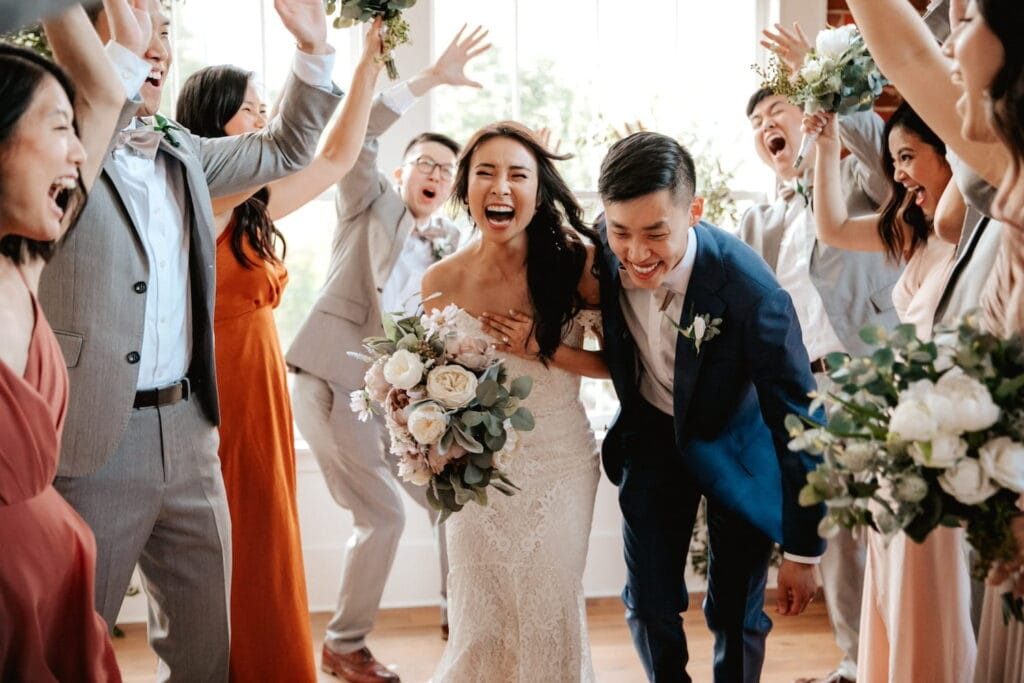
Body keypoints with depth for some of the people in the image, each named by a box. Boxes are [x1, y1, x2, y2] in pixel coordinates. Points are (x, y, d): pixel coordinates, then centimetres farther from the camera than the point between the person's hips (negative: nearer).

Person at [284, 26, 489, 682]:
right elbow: (357, 135, -13)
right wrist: (431, 78, -19)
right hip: (332, 381, -5)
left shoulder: (454, 243, 14)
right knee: (384, 516, -6)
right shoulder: (371, 203, 3)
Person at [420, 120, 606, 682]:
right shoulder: (442, 282, -10)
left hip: (560, 462, 0)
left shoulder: (574, 263, -12)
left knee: (551, 614, 10)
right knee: (480, 621, 9)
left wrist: (541, 348, -20)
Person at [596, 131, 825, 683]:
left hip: (737, 447, -3)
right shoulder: (600, 253, -23)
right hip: (652, 436, 3)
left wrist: (803, 550, -17)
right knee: (649, 606, 11)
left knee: (735, 616, 8)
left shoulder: (752, 292, -33)